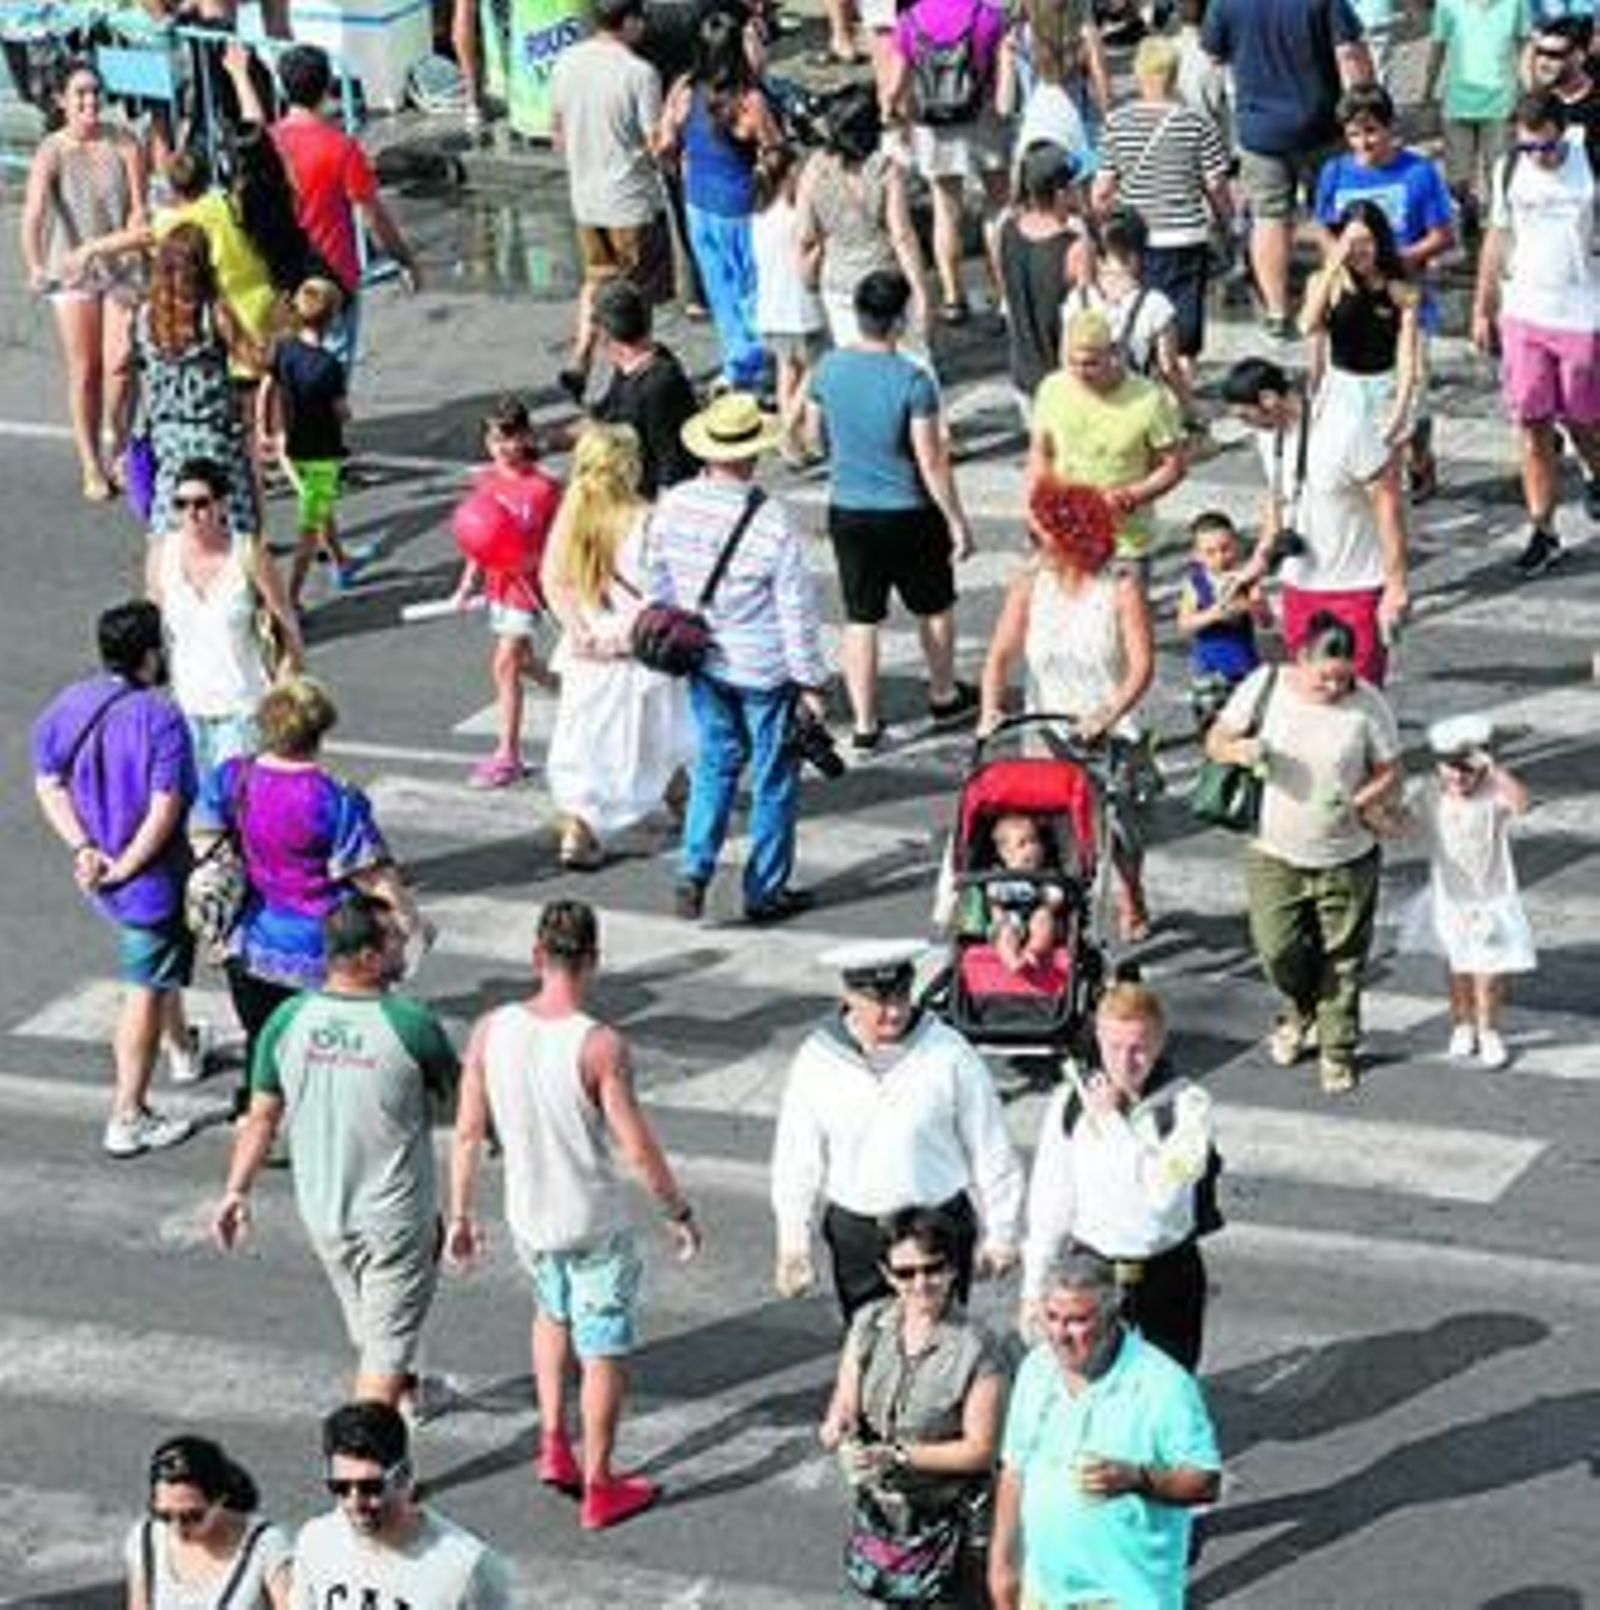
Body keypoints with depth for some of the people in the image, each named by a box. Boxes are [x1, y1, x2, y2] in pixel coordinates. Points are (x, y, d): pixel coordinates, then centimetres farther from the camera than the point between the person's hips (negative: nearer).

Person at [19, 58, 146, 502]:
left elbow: (138, 210, -5)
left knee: (119, 364, -9)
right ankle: (92, 467, 13)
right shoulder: (52, 151, -7)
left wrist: (128, 251, -19)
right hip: (72, 271, -1)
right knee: (84, 371, 4)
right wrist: (35, 266, -34)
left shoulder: (123, 145, -2)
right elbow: (34, 212, -20)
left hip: (121, 268, 1)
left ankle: (118, 443, 17)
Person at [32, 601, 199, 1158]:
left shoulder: (69, 705, -2)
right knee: (146, 991, 2)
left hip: (100, 872, 7)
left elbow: (48, 784, -3)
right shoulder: (160, 717, -23)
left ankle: (180, 1050, 51)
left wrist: (83, 849, -8)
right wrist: (125, 867, -16)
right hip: (151, 877, -7)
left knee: (162, 966, 31)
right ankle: (128, 1120, 6)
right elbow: (165, 810, -26)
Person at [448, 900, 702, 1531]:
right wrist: (678, 1213, -3)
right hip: (595, 1224, -4)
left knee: (552, 1312, 32)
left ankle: (553, 1442, 27)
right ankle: (599, 1489, 21)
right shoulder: (600, 1046, -23)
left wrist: (461, 1214, 10)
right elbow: (638, 1151, -19)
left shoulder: (491, 1031, -10)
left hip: (528, 1217, 4)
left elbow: (468, 1132, -2)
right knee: (604, 1352, 12)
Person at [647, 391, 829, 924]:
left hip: (702, 661, 5)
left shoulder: (674, 505, -9)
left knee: (715, 761, 21)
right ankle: (766, 890, 20)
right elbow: (796, 608, -16)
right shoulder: (771, 522, -23)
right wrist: (810, 681, -7)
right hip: (765, 669, -5)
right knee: (774, 776, 11)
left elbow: (660, 585, 4)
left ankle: (693, 870, 9)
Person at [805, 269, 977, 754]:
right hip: (908, 514, -3)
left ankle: (865, 725, 14)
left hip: (847, 510, 4)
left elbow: (815, 433, 9)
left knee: (860, 619, 11)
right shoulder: (912, 381, -22)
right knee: (934, 606, 20)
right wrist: (957, 522, -9)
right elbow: (932, 463, -19)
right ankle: (943, 696, 38)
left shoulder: (829, 369, -8)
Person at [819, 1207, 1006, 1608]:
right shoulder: (869, 1325, -5)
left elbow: (979, 1450, -18)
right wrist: (840, 1433, -24)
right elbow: (842, 1410, 0)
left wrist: (897, 1455, -25)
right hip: (877, 1510, 5)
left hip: (946, 1515, -5)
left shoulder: (975, 1348, -21)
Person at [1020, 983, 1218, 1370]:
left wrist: (1112, 1120, -18)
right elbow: (1049, 1203, 7)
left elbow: (1163, 1192, -22)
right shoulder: (1070, 1102, -1)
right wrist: (1034, 1289, 8)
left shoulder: (1186, 1104, -10)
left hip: (1167, 1279, -2)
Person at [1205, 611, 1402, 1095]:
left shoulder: (1368, 705, -12)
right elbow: (1215, 741, -1)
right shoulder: (1266, 686, -9)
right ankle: (1299, 1013, 34)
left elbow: (1389, 773, -3)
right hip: (1275, 853, 1)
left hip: (1346, 858, -1)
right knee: (1278, 950, 0)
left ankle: (1338, 1050, 27)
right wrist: (1240, 750, -24)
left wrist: (1359, 804, -23)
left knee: (1341, 960, 8)